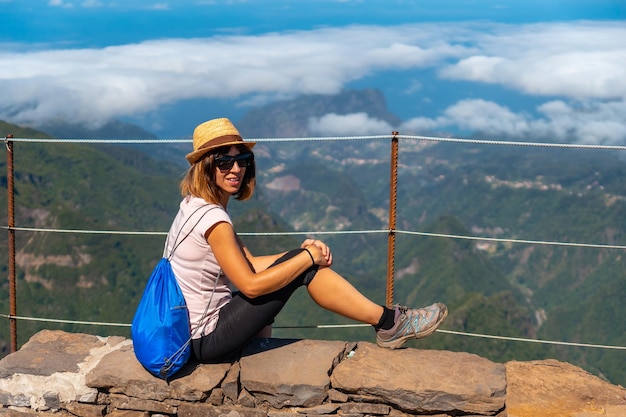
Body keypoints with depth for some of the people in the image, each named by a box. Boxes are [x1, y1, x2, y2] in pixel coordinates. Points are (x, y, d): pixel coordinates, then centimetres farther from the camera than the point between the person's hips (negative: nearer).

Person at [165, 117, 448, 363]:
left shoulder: (196, 206, 8)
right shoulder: (212, 218, -22)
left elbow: (248, 263, 10)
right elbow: (250, 284, -23)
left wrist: (303, 251, -2)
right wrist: (307, 257, -13)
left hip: (195, 330, 9)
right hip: (208, 339, -9)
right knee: (305, 268, -13)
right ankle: (388, 324, -2)